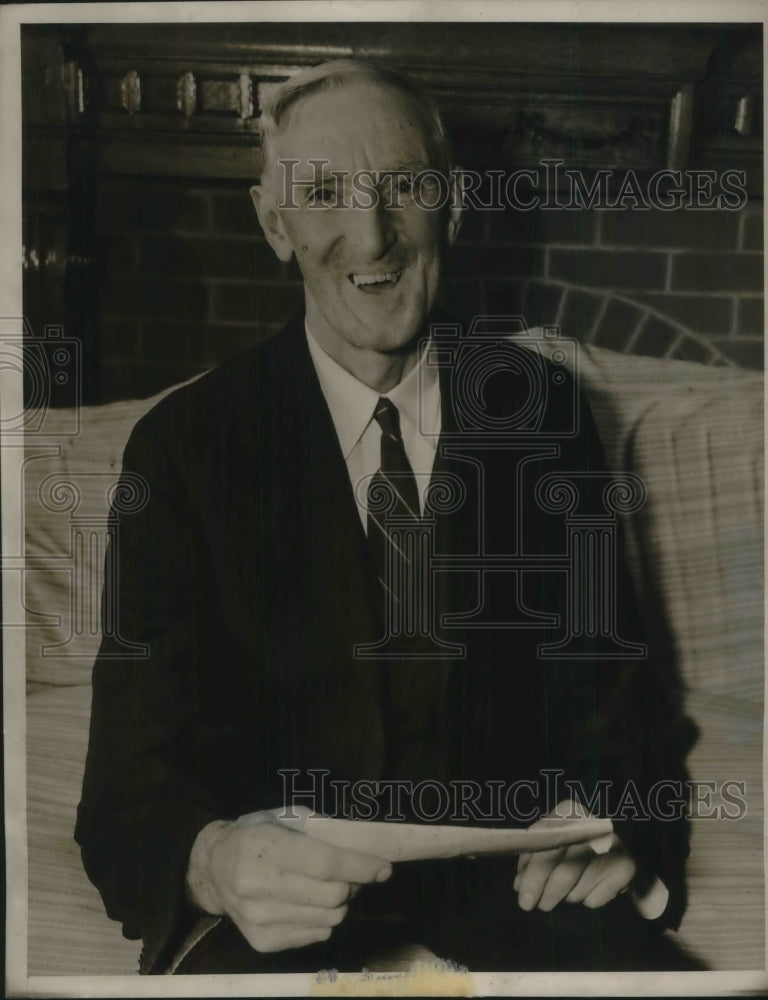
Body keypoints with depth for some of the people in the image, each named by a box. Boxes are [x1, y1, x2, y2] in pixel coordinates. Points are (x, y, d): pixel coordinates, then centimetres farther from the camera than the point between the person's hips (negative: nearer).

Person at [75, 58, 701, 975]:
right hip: (279, 882, -2)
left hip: (505, 859, 3)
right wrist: (212, 862, -33)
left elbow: (617, 675, 5)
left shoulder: (541, 409, 1)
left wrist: (615, 817, -17)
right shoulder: (185, 444, -6)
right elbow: (131, 787, -10)